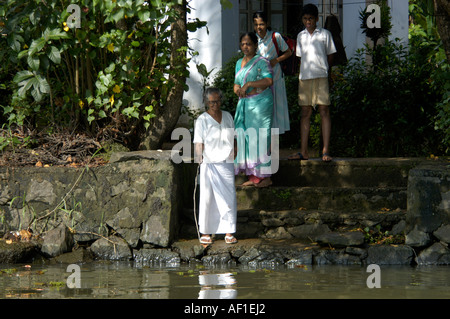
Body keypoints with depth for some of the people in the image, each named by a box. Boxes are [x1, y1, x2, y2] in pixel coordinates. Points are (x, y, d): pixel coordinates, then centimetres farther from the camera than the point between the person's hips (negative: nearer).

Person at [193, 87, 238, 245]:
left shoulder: (227, 116, 12)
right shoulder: (202, 120, -1)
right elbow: (198, 143, -7)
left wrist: (234, 155, 12)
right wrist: (199, 157, -22)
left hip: (227, 163, 4)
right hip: (209, 162, -4)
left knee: (229, 196, 2)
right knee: (207, 197, -1)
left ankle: (229, 232, 8)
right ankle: (205, 233, 6)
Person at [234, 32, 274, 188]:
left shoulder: (261, 61, -5)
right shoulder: (239, 63, 18)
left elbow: (269, 81, -18)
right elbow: (236, 84, 18)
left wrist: (249, 84, -20)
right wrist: (238, 90, -6)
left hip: (260, 103, -7)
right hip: (244, 104, 7)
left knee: (260, 137, -9)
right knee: (246, 138, 2)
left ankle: (266, 176, -7)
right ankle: (253, 177, 5)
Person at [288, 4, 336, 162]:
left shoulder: (325, 34, 5)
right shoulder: (300, 36, 14)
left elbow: (330, 58, 8)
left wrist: (321, 68, 2)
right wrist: (306, 69, 7)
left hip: (321, 77, -4)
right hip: (304, 77, 4)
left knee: (324, 112, -7)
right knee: (305, 113, 4)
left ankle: (325, 151, -9)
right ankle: (304, 151, 5)